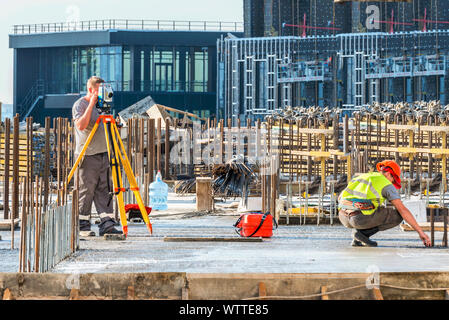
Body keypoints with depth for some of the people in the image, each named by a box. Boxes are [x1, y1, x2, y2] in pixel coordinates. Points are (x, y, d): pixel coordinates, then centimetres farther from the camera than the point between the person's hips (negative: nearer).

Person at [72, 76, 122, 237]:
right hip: (87, 155, -7)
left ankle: (107, 224, 0)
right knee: (86, 191, -5)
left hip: (103, 154, 7)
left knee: (105, 190, 2)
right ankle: (83, 226, 2)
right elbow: (81, 125, -24)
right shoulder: (80, 105, -6)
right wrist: (92, 104, -22)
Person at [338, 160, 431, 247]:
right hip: (361, 218, -7)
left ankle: (357, 240, 15)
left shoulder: (361, 177, 29)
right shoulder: (387, 185, 7)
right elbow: (403, 210, 0)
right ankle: (363, 232, 0)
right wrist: (420, 232, 2)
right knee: (398, 215, 10)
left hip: (343, 217, 7)